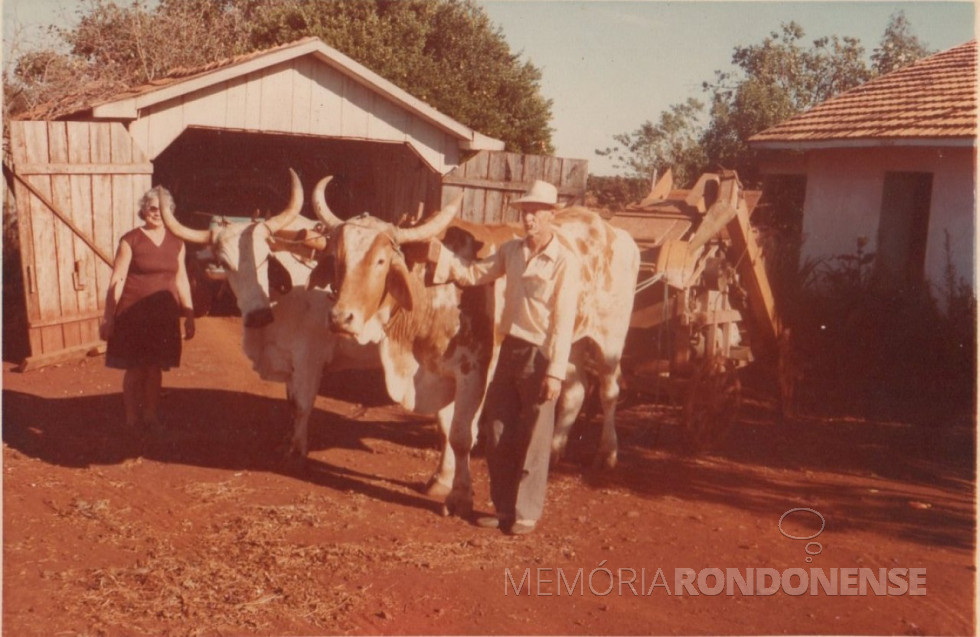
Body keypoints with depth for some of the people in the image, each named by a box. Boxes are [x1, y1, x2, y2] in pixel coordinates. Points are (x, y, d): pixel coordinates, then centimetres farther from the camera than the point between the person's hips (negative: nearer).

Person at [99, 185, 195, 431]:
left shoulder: (176, 242, 8)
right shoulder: (130, 240, -5)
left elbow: (181, 280, 13)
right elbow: (117, 279, -7)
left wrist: (189, 315, 12)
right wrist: (108, 317, -9)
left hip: (164, 316, 4)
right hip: (133, 315, -3)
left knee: (155, 369, 10)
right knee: (135, 370, 3)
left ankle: (151, 416, 23)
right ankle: (132, 419, 18)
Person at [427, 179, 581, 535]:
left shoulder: (565, 262, -11)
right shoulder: (511, 251, 7)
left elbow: (564, 322, -13)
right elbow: (473, 274, 16)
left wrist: (556, 372, -16)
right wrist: (436, 250, 5)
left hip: (540, 356, -6)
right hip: (509, 349, 6)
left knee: (533, 439, 3)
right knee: (498, 433, 10)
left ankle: (526, 513, 17)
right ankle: (504, 508, 24)